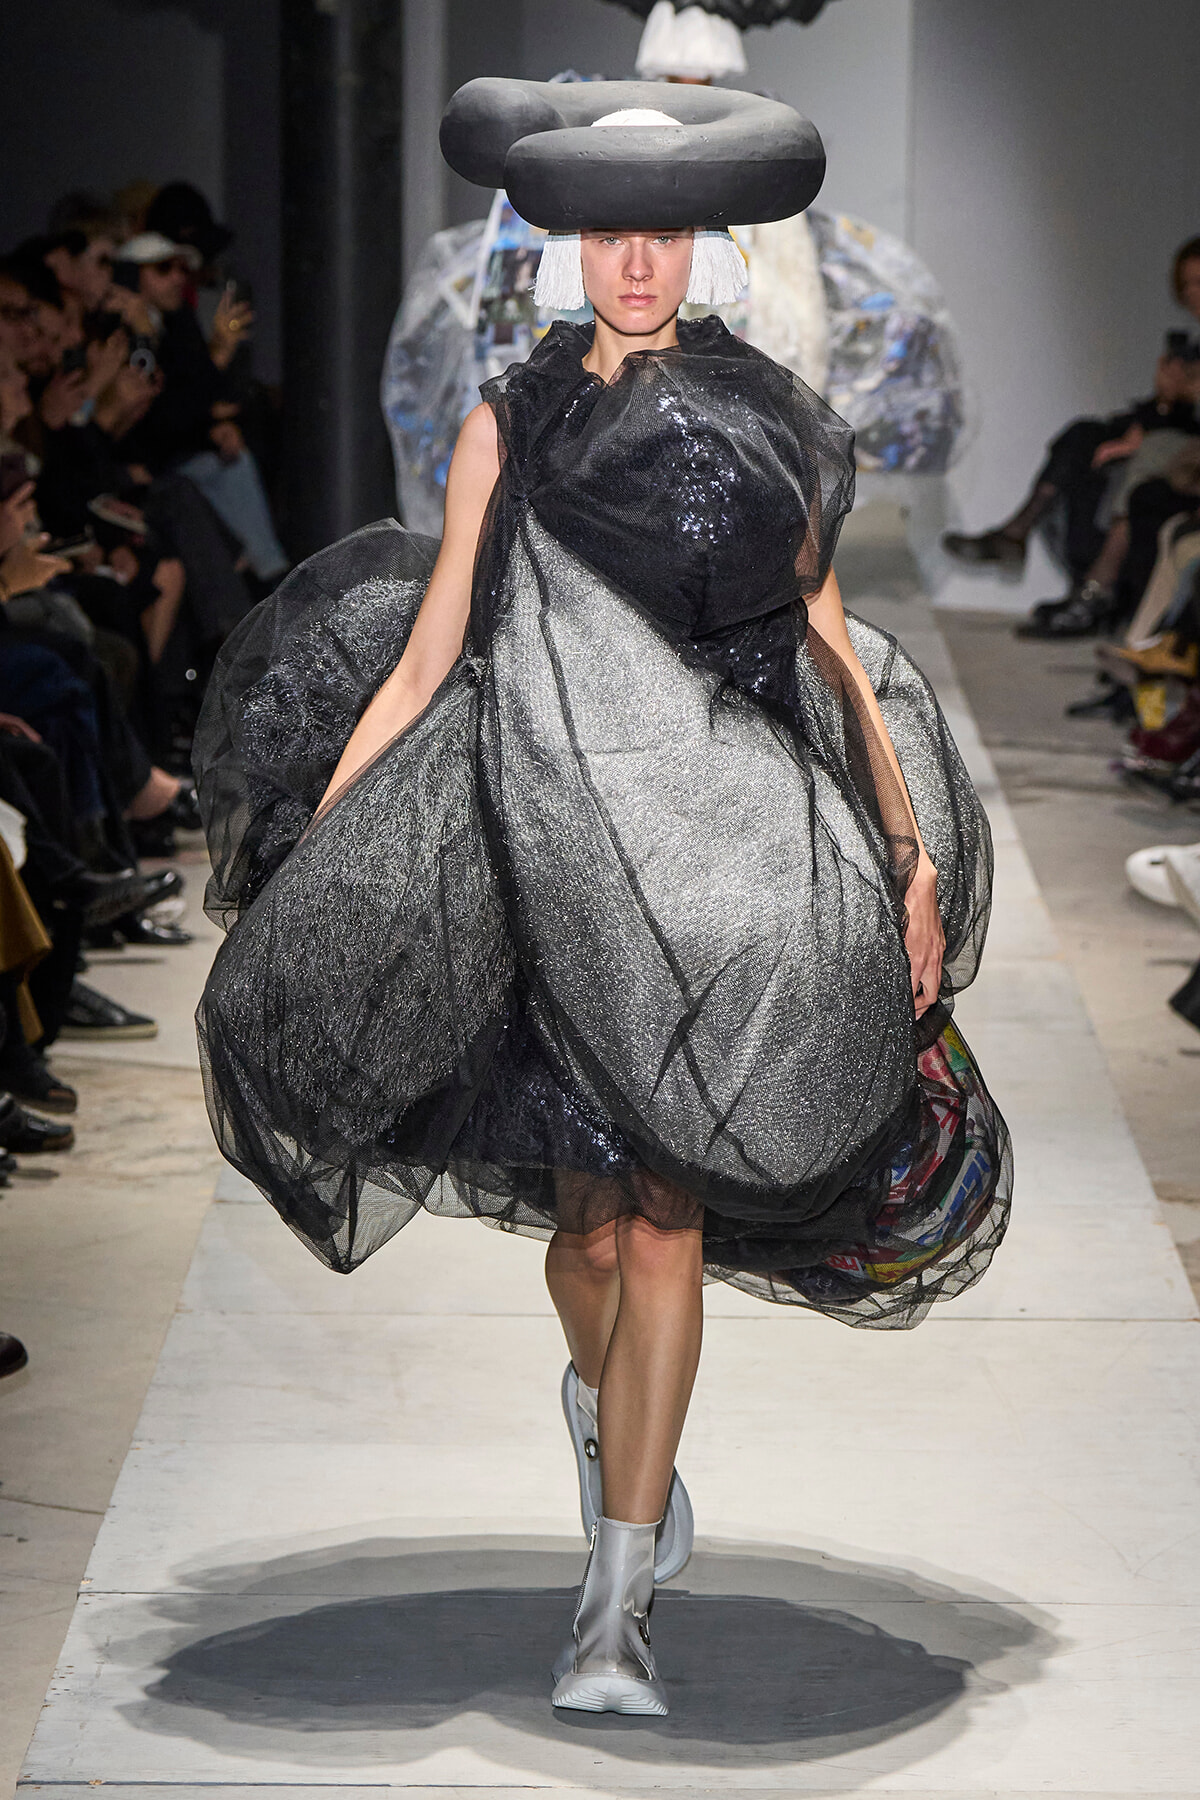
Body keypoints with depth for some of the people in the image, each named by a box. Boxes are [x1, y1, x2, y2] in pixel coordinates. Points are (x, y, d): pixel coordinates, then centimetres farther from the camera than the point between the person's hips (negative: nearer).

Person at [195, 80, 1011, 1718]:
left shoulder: (768, 426, 9)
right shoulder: (510, 427, 7)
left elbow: (831, 650, 11)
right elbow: (424, 658, 7)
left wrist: (914, 854, 6)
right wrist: (315, 840, 1)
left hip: (731, 870, 0)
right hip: (558, 864, 0)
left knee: (665, 1225, -7)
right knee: (589, 1215, 6)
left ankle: (618, 1609, -4)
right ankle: (603, 1398, 43)